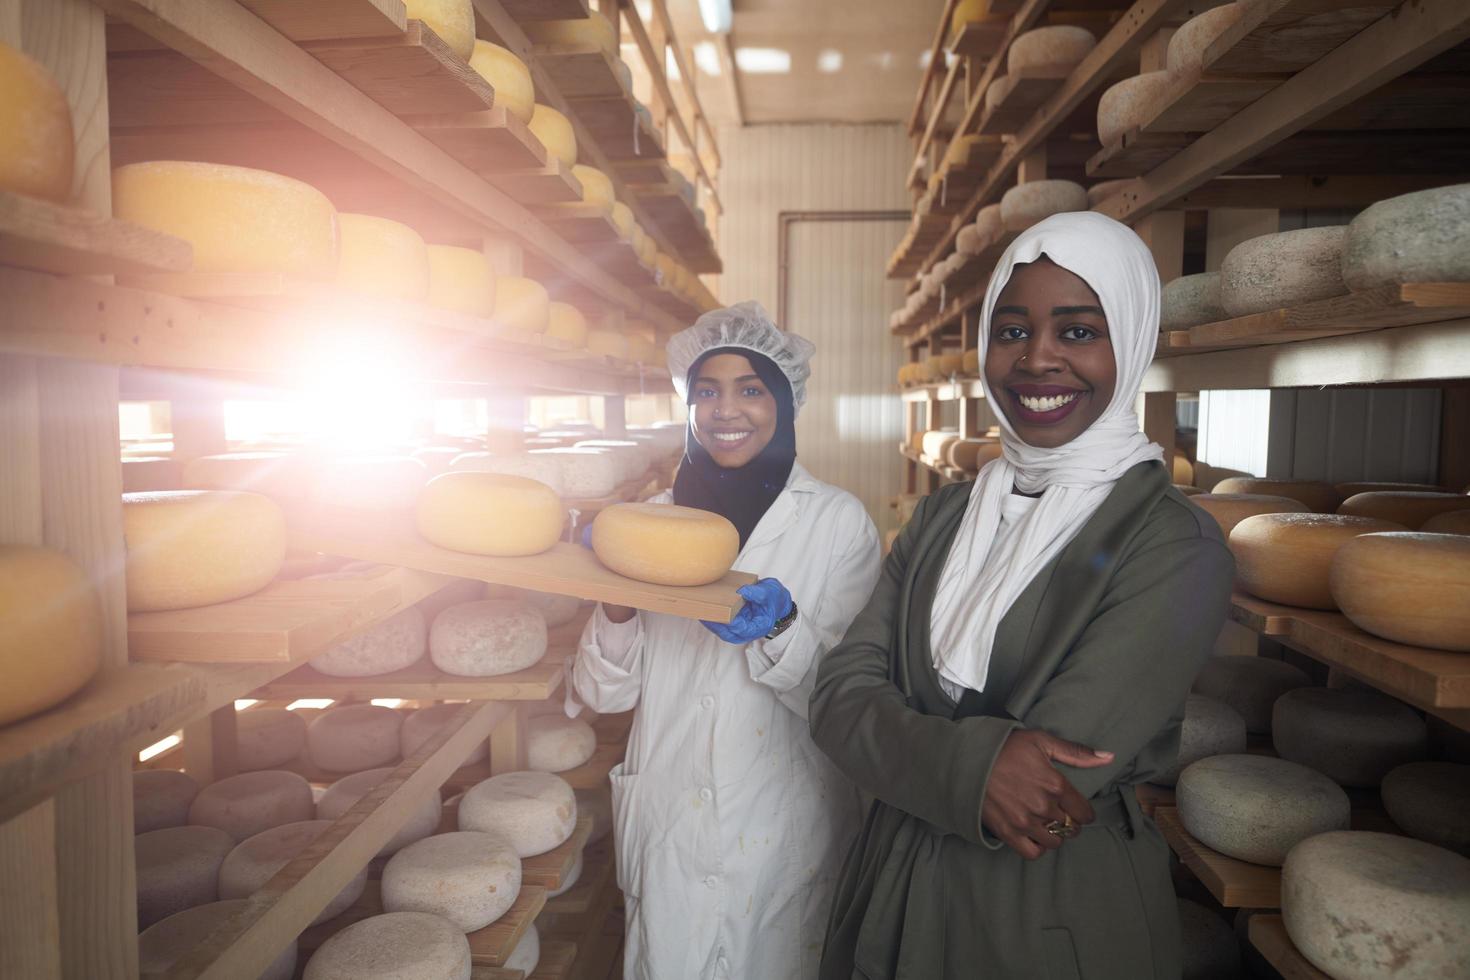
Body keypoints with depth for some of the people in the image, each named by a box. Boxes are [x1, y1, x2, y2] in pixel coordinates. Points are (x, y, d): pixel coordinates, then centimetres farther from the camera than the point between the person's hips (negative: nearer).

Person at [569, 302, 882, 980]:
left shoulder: (837, 520, -7)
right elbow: (603, 693, 0)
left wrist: (782, 630, -28)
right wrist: (616, 602, -19)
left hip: (784, 829, -1)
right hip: (669, 829, 2)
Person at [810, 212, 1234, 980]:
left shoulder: (1176, 547, -16)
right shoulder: (942, 517, -1)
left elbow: (1056, 769, -25)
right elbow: (840, 695, -11)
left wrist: (905, 753, -12)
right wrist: (968, 762, -27)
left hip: (1060, 915, -4)